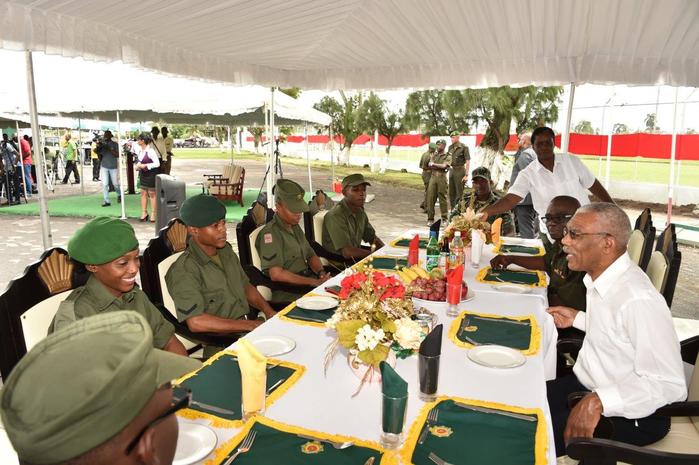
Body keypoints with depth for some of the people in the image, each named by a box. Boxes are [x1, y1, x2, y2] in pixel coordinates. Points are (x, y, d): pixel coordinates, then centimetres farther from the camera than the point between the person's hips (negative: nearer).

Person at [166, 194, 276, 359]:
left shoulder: (226, 251, 10)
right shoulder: (184, 271, -16)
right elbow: (196, 322, -23)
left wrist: (268, 311, 3)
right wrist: (250, 325, -20)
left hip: (245, 329, 8)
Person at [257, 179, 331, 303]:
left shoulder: (295, 227, 17)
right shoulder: (270, 233, -12)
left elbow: (311, 255, 22)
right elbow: (276, 274, -20)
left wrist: (322, 274, 0)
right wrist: (314, 282, -19)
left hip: (306, 283, 9)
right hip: (286, 295, -9)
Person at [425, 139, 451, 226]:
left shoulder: (448, 156, 3)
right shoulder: (434, 155, 17)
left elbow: (444, 166, -12)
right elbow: (429, 165, 5)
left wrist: (434, 164, -3)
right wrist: (439, 167, -8)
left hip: (442, 177, -4)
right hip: (433, 177, 4)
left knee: (442, 198, 0)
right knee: (430, 198, 0)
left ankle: (444, 219, 8)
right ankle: (430, 219, 6)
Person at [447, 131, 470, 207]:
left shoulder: (464, 147, -11)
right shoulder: (450, 147, 9)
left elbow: (468, 162, -13)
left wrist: (466, 175, -17)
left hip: (460, 170, -7)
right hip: (452, 170, 7)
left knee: (459, 193, -4)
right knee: (451, 192, 11)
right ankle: (453, 209, 22)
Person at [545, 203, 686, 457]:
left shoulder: (638, 300, -29)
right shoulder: (600, 277, 0)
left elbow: (669, 385, -28)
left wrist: (598, 402, -35)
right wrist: (577, 318, 9)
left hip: (626, 414, -9)